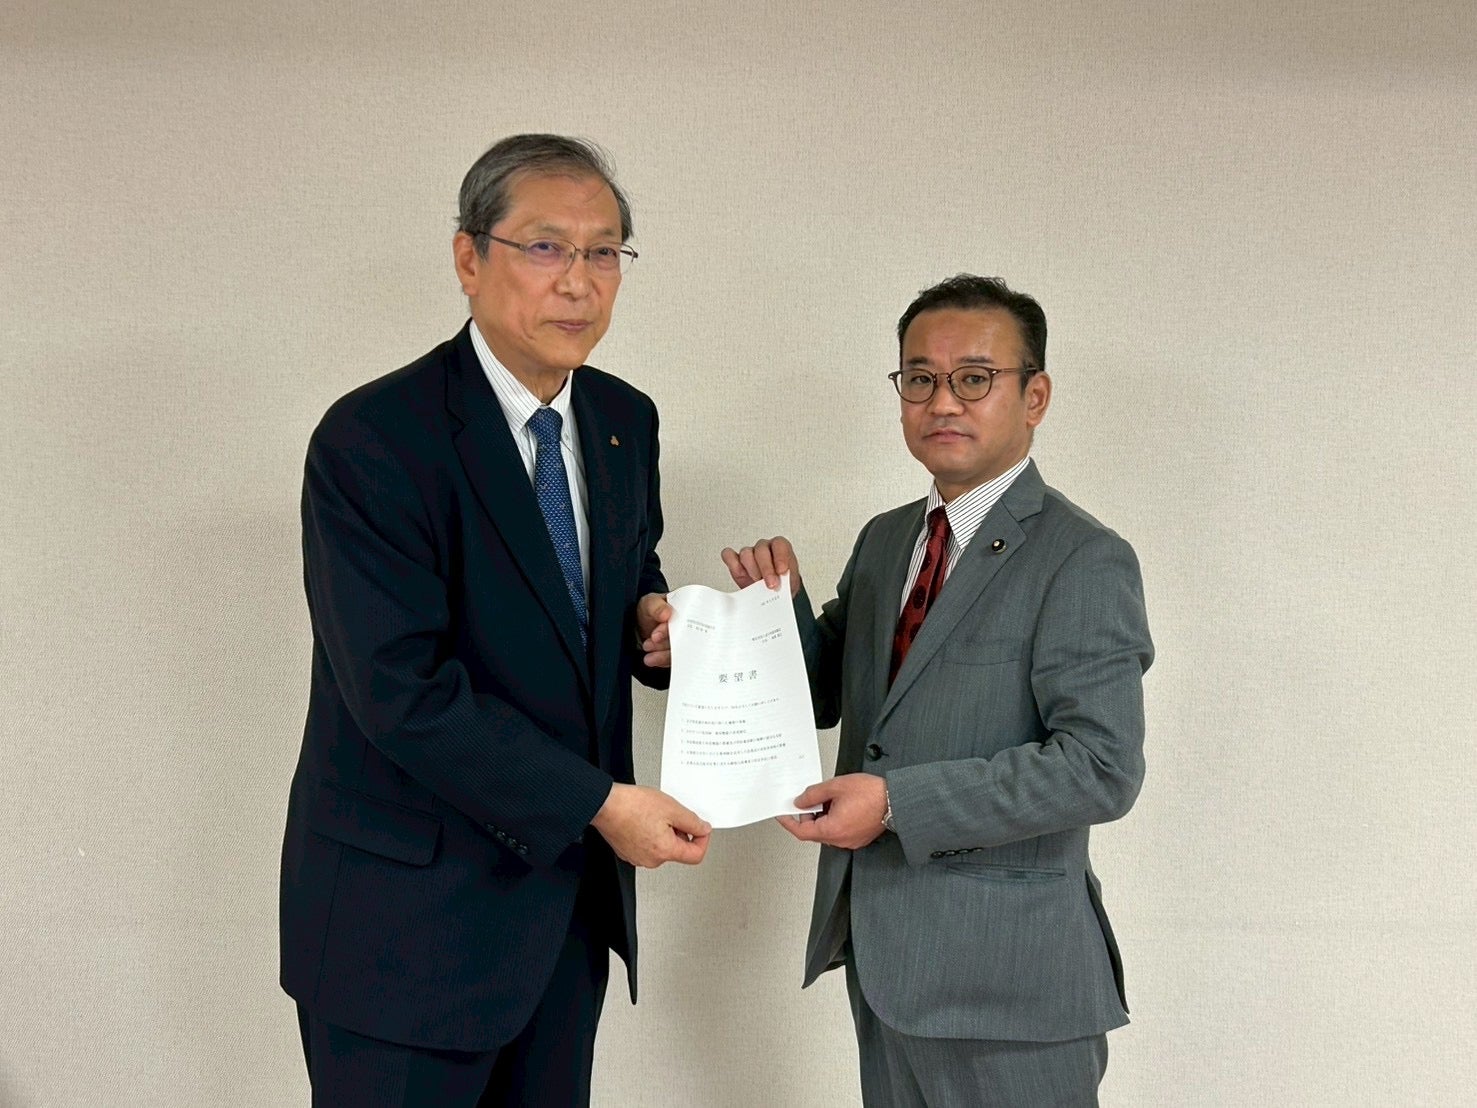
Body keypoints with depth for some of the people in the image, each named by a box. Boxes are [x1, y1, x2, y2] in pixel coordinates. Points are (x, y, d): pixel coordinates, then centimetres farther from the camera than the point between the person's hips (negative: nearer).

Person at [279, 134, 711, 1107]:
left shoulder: (626, 422, 5)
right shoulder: (372, 440, -17)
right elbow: (403, 690, -22)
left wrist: (655, 623, -5)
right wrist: (600, 802, -21)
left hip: (573, 885, 6)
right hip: (410, 908, -6)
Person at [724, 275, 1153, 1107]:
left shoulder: (1084, 562, -13)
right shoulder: (884, 541, 11)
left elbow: (1101, 767, -21)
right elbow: (828, 696, 15)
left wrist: (899, 801, -24)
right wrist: (781, 600, -4)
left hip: (1006, 975, -7)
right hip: (883, 953, 7)